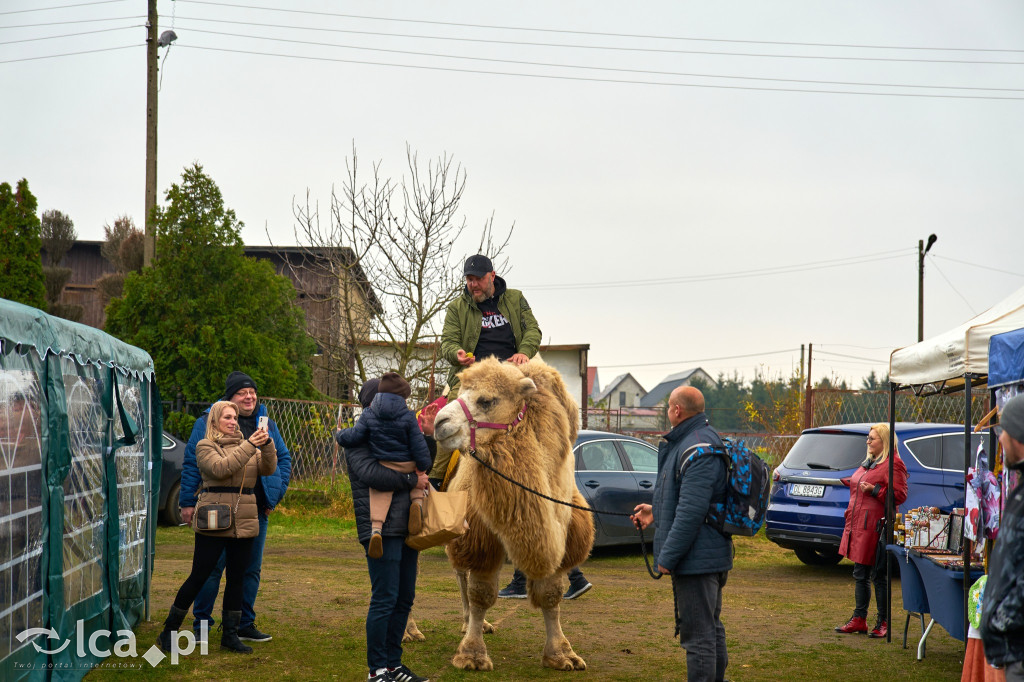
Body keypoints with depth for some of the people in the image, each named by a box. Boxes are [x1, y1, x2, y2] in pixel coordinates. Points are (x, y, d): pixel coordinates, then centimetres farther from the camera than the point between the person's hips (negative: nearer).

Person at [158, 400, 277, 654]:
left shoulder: (247, 445, 14)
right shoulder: (205, 446, 0)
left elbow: (268, 469, 0)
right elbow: (221, 468, -19)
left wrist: (267, 444, -16)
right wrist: (249, 446, -23)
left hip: (244, 523, 5)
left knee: (236, 578, 8)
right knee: (199, 577, -2)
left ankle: (230, 635, 16)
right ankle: (169, 631, 10)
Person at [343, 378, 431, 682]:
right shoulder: (358, 440, -5)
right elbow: (370, 473, -22)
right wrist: (412, 480, -16)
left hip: (405, 529, 8)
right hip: (382, 531, -8)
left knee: (404, 599, 10)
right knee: (384, 599, -7)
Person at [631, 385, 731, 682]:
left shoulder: (697, 449, -21)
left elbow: (692, 511, -26)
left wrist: (668, 557, -21)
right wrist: (656, 512, 23)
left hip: (696, 558, -11)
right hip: (710, 557, 11)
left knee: (698, 635, -7)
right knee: (711, 629, 21)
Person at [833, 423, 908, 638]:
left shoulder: (893, 465, -10)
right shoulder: (869, 463, 19)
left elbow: (899, 495, -18)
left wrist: (874, 490, -22)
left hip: (876, 527, -9)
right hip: (859, 526, 9)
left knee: (878, 576, -3)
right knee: (860, 574, 12)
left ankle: (882, 623, 6)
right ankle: (859, 620, 19)